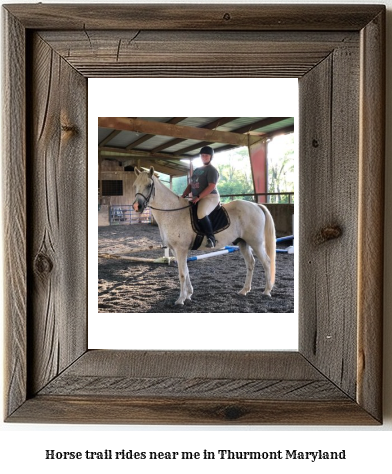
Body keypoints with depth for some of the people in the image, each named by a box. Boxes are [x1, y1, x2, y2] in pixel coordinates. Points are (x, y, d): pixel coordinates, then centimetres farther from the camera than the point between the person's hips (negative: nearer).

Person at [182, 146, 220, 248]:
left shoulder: (212, 170, -7)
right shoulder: (197, 170, 19)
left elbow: (211, 186, -18)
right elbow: (191, 185, 21)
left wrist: (198, 197, -23)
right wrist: (183, 196, 4)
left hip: (210, 197, -10)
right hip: (197, 198, 10)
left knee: (201, 213, -37)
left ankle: (211, 238, -29)